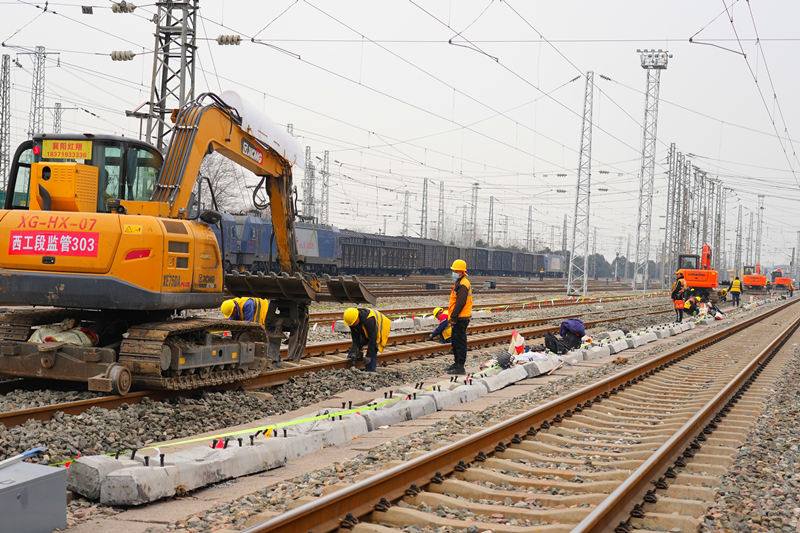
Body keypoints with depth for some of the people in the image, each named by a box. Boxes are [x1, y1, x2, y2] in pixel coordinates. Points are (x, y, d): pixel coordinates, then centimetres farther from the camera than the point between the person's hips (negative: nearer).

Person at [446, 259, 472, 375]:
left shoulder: (463, 285, -16)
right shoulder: (459, 283, 18)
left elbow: (460, 303, -22)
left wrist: (453, 317, -22)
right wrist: (452, 317, 21)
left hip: (461, 318, -11)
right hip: (458, 318, 11)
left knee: (460, 342, -8)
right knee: (455, 341, 17)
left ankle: (460, 367, -6)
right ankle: (457, 363, 26)